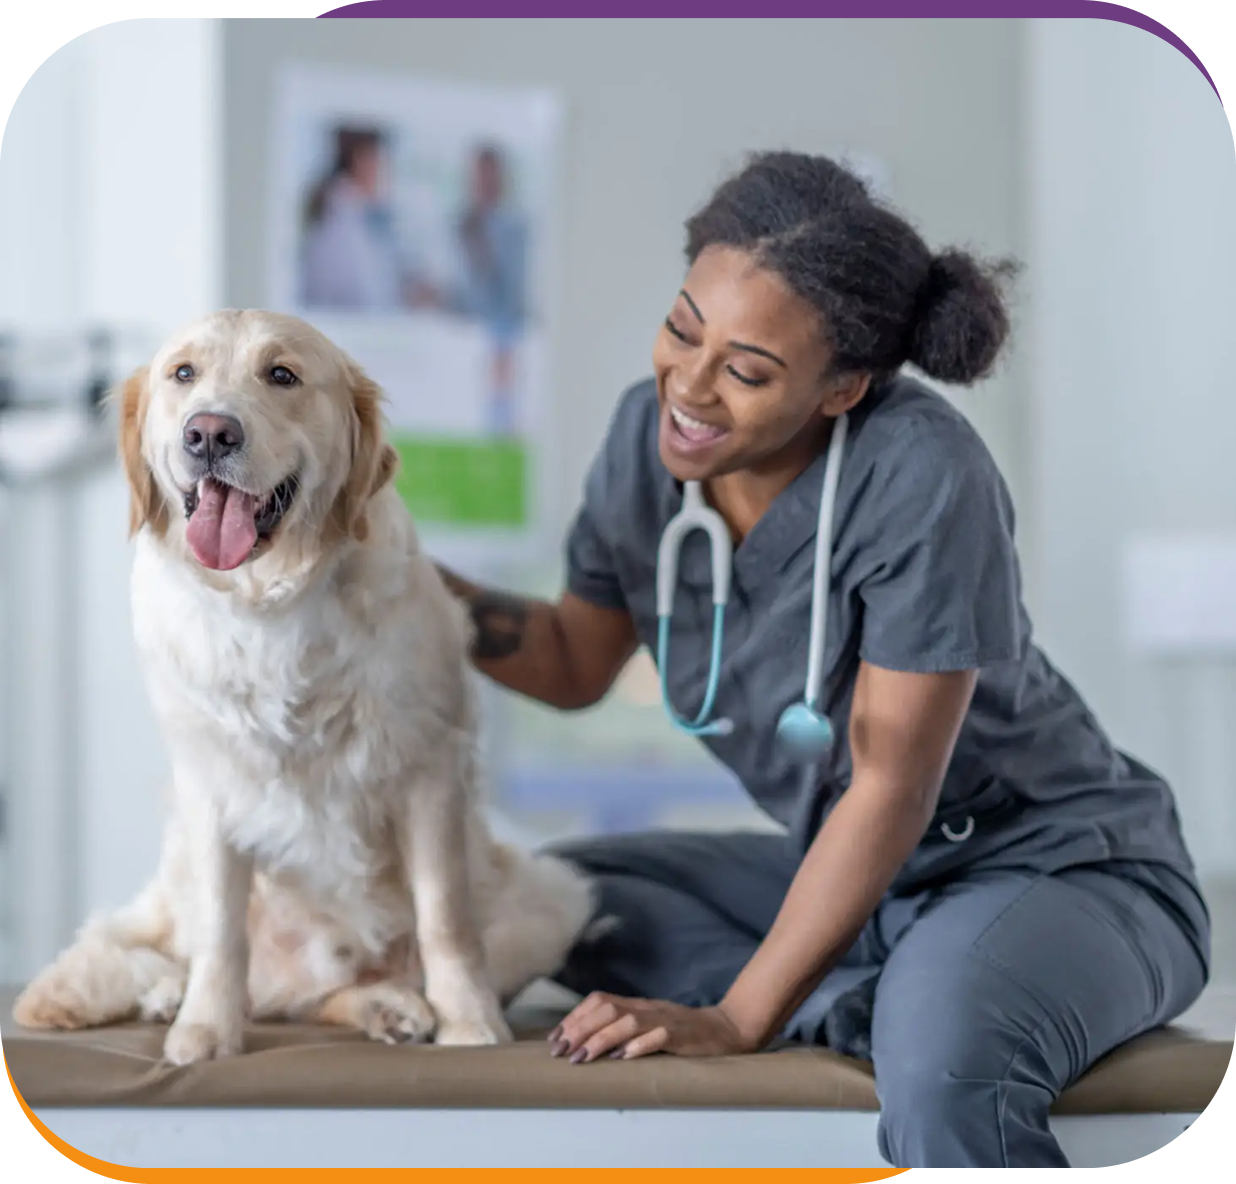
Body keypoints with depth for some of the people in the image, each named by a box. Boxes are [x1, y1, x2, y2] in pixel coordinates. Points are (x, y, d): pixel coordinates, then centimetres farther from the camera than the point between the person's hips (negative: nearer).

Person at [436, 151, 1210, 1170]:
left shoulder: (921, 476, -27)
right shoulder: (648, 436, -6)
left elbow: (890, 789, -23)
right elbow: (576, 666, 10)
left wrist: (734, 1021, -23)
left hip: (1066, 867, -8)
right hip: (852, 869, 8)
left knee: (939, 1066, -39)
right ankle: (867, 1003, -10)